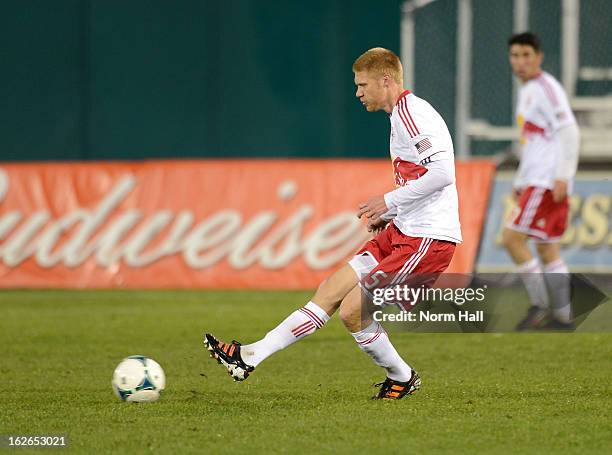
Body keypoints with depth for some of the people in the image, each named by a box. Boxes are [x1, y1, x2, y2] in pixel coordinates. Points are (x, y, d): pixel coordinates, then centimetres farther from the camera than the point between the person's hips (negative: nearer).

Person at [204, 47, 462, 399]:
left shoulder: (411, 113, -14)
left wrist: (390, 202, -16)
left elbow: (443, 172, -25)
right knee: (331, 290, 7)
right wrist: (391, 214, 14)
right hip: (404, 232, 10)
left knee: (352, 310, -11)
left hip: (427, 239, -10)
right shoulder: (404, 114, 17)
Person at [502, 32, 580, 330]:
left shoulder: (546, 88, -10)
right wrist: (520, 182, 25)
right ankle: (562, 316, 9)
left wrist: (562, 176, -22)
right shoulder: (526, 91, 20)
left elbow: (569, 132, -17)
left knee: (512, 238, -12)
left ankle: (539, 306, -9)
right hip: (535, 180, 10)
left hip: (548, 182, -10)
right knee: (547, 249, 9)